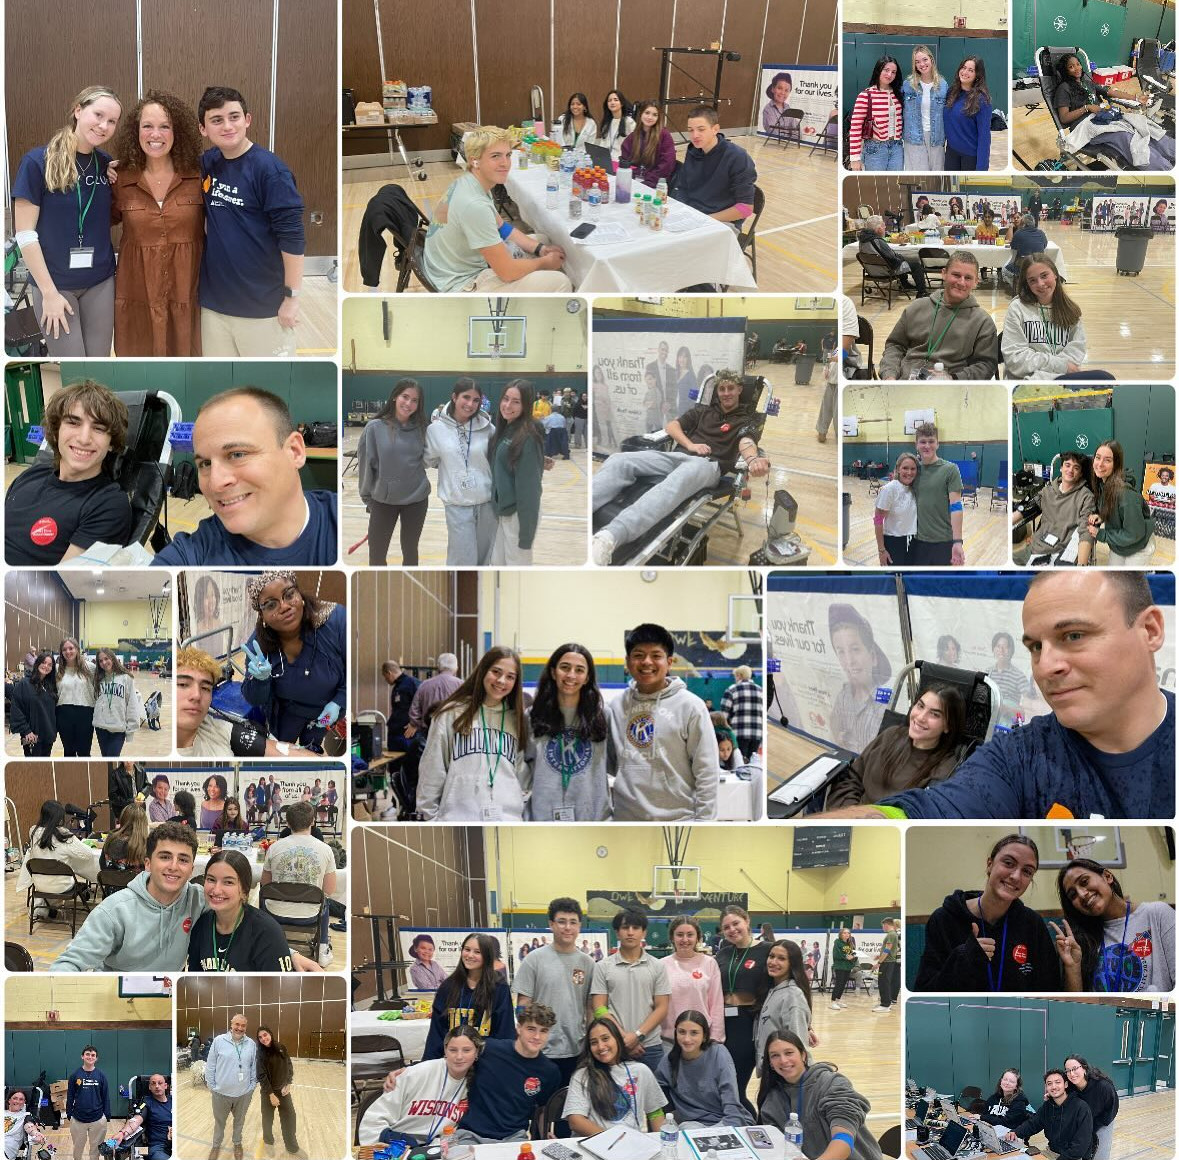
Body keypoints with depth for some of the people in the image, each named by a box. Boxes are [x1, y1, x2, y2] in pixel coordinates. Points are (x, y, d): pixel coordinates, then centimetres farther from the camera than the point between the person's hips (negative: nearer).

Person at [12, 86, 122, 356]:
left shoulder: (107, 165, 4)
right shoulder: (37, 162, -12)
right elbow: (25, 233, -12)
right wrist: (49, 292, -14)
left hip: (100, 282, 5)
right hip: (55, 283, -4)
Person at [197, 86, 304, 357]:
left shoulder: (267, 167, -13)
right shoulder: (207, 164, 6)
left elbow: (292, 235, -15)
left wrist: (292, 297, -15)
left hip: (263, 307, -6)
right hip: (214, 304, 6)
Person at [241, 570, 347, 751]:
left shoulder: (336, 620, -37)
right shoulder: (257, 645, -29)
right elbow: (255, 699, -19)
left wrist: (338, 703, -25)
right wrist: (260, 680, -40)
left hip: (327, 707, -1)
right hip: (286, 709, 1)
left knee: (310, 748, 27)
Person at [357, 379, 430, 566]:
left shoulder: (421, 428, -2)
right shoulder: (375, 427, -9)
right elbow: (366, 463, -2)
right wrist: (367, 496, 1)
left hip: (416, 500, 1)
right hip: (383, 500, -1)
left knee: (410, 551, 15)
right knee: (376, 554, 5)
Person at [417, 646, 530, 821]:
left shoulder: (518, 721, 14)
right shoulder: (452, 714, 3)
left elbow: (522, 775, 14)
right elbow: (432, 772, 3)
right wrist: (431, 819, 0)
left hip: (507, 826, 3)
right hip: (458, 823, -3)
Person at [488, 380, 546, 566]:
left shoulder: (527, 437, -19)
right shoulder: (503, 430, 7)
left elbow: (528, 485, -21)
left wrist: (526, 531, -22)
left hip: (520, 513, -8)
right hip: (502, 510, 9)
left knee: (517, 564, 3)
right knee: (497, 563, 17)